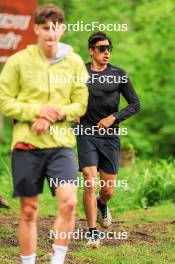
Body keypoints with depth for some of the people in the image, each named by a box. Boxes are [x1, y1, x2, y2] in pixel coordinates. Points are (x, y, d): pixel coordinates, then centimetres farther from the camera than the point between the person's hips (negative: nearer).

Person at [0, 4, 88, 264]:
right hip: (26, 144, -1)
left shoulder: (74, 62, 4)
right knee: (29, 211, 5)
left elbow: (80, 105, 6)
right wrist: (37, 111, -15)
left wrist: (55, 114, -13)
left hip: (61, 144, 1)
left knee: (68, 202, -16)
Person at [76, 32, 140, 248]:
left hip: (110, 136, 1)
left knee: (108, 190, 6)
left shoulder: (119, 75, 1)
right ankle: (93, 234, -6)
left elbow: (135, 104, 2)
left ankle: (102, 205, 44)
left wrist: (113, 117, -10)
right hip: (87, 135, -1)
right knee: (90, 184, -15)